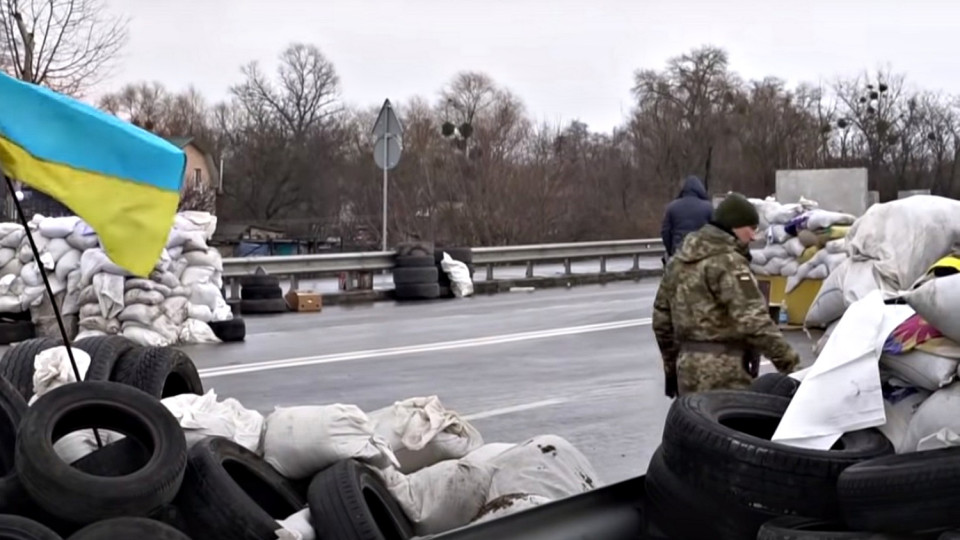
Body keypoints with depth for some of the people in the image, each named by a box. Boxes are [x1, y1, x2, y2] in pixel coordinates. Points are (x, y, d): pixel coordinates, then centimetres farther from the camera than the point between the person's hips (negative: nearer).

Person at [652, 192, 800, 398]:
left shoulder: (679, 261, 14)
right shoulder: (729, 262, -14)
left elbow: (662, 318, 20)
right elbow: (752, 320, -23)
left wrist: (672, 366, 27)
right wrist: (787, 358, -19)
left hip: (688, 366, 9)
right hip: (723, 372, -9)